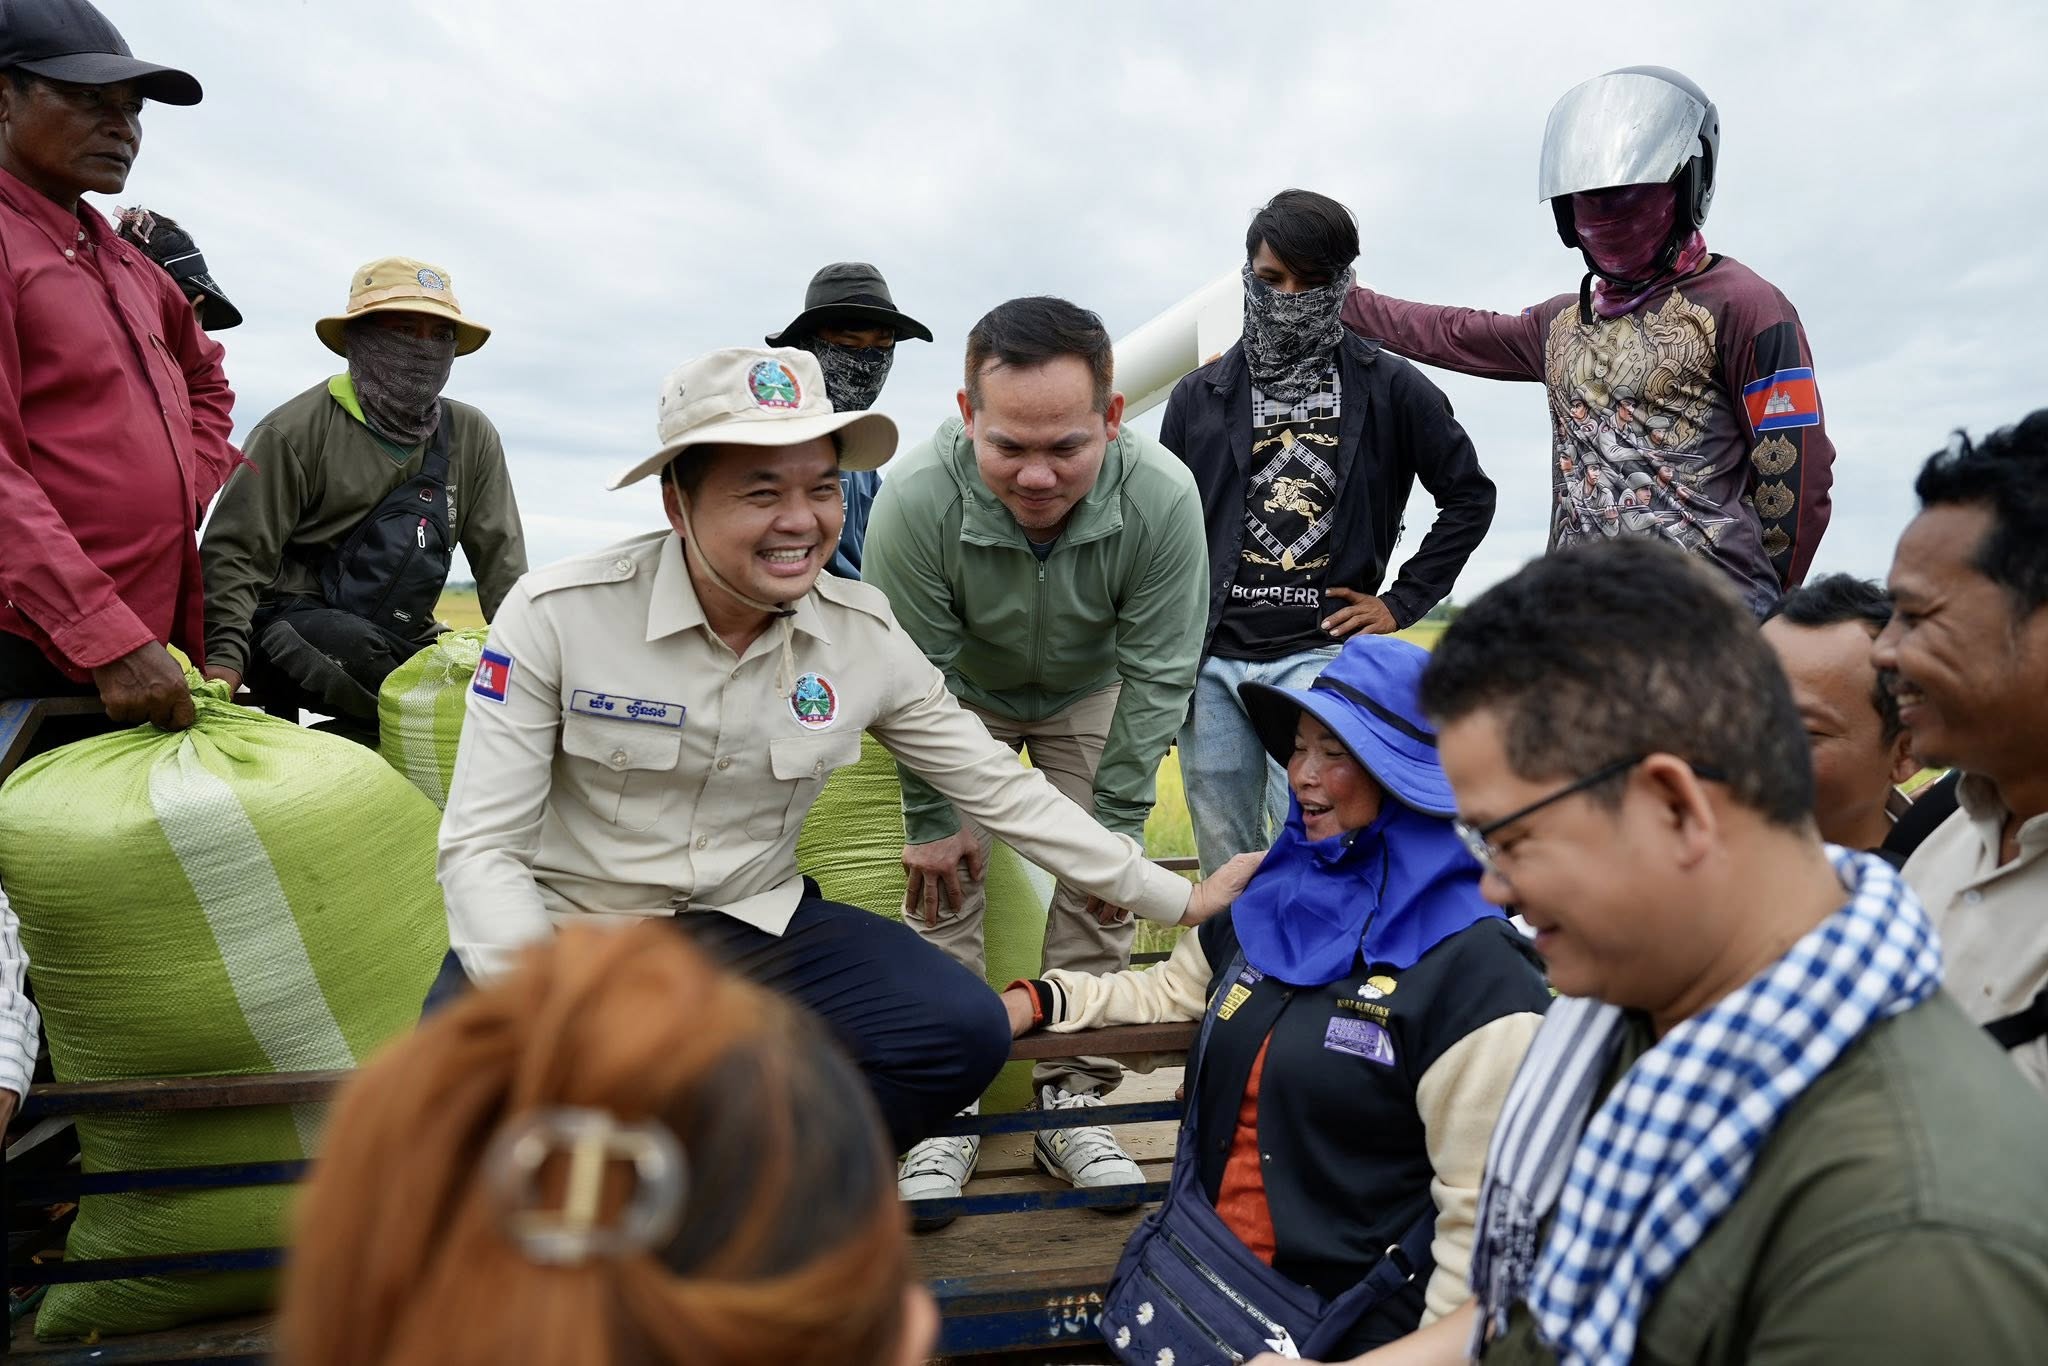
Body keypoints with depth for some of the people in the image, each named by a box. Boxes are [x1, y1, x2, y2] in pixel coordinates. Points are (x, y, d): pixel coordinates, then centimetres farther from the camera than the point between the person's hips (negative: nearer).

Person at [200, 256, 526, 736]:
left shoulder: (472, 438, 6)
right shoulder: (298, 431, -5)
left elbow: (501, 559, 7)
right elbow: (235, 552, -7)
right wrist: (225, 658, -21)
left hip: (404, 638, 3)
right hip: (295, 622, -3)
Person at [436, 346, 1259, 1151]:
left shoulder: (866, 637, -7)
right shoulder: (556, 615, -16)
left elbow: (1000, 789, 2)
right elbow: (480, 846, -13)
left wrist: (1179, 901, 5)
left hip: (754, 924, 3)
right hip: (562, 928, -2)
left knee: (964, 1032, -18)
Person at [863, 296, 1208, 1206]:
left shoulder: (1163, 497, -34)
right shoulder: (915, 500, -37)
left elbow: (1155, 674, -21)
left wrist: (1114, 822, -17)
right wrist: (935, 818, -14)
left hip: (1091, 693, 1)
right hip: (963, 695, -1)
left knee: (1095, 889, -3)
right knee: (947, 887, -7)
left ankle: (1072, 1103, 13)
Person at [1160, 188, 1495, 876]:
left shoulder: (1391, 389, 4)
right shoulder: (1199, 397, 10)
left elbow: (1469, 496, 12)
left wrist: (1402, 603, 3)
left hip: (1322, 653, -3)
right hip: (1213, 663, 3)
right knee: (1226, 869, 9)